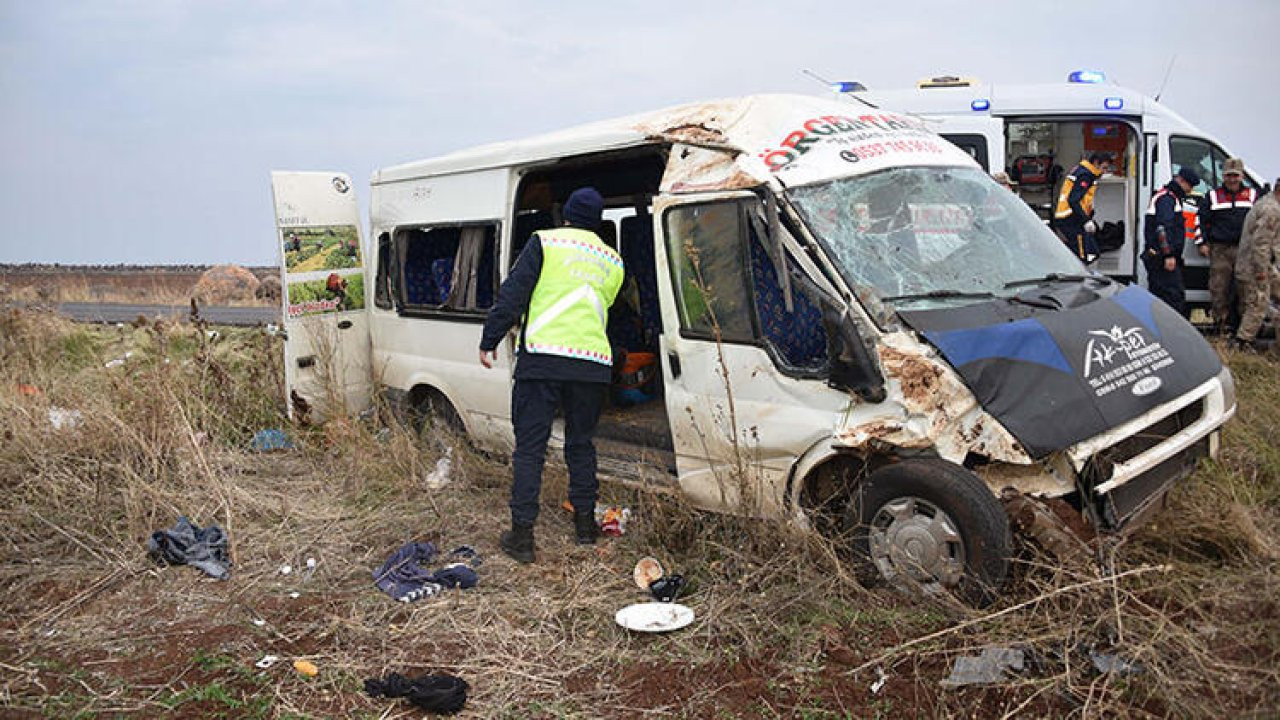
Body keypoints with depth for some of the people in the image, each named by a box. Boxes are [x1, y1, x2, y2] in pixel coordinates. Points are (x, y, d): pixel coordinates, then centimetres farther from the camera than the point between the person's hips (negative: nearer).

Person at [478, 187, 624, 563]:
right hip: (594, 362, 4)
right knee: (580, 443, 18)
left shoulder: (544, 242, 3)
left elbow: (514, 293, -4)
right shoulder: (613, 261, 18)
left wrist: (489, 339, 0)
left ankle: (522, 533, 2)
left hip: (543, 358, -4)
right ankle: (585, 521, 26)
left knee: (530, 446, 1)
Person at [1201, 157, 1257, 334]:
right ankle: (1221, 323, 2)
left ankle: (1237, 325, 10)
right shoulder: (1213, 195, 8)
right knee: (1219, 288, -5)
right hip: (1220, 249, -2)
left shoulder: (1252, 195, 12)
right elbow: (1202, 220, 10)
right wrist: (1203, 243, 3)